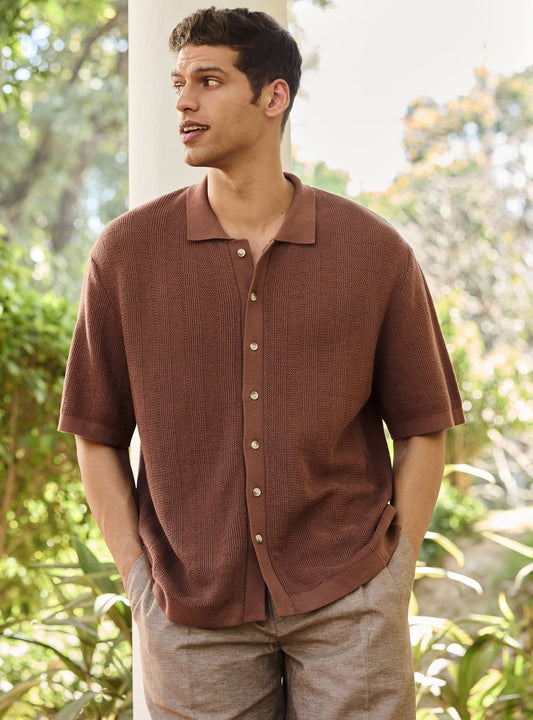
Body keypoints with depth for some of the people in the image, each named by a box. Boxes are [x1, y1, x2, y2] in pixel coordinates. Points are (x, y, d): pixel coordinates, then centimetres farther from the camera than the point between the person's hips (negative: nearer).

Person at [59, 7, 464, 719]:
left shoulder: (374, 251, -1)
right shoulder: (126, 253, 0)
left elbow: (421, 428, 6)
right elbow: (97, 434, 6)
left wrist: (395, 577, 0)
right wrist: (138, 579, 0)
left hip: (346, 602, 0)